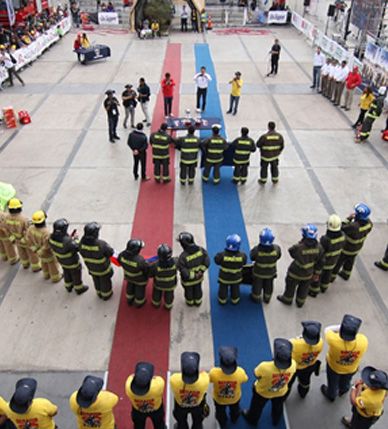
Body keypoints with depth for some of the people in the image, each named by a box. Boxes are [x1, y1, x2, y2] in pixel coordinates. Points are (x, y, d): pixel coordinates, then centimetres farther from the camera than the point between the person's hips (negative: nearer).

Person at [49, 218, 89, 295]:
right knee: (76, 274, 21)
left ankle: (69, 286, 55)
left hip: (61, 260, 6)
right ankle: (79, 289, 44)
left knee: (67, 273, 31)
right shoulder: (67, 241, -43)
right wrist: (75, 238, -14)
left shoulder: (51, 237, -22)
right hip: (72, 262, -6)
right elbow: (77, 248, -27)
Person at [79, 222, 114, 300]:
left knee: (96, 281, 32)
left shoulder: (82, 243, -28)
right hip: (103, 269, -4)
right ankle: (106, 295, 51)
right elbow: (110, 253, -23)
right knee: (105, 281, 26)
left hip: (92, 268, 4)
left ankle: (99, 293, 58)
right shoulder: (101, 244, -41)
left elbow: (81, 252, -8)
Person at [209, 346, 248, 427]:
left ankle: (222, 423, 66)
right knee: (235, 410, 38)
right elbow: (245, 379, -14)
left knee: (220, 412, 36)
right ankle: (234, 419, 69)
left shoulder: (214, 372, -42)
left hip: (219, 399, -1)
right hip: (235, 398, 1)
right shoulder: (240, 372, -39)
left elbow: (209, 380, -17)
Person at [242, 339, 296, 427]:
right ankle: (276, 420, 67)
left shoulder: (264, 367, -47)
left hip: (262, 392, -2)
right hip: (281, 393, 3)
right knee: (277, 407, 37)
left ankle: (252, 419, 61)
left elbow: (256, 374, -23)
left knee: (257, 407, 32)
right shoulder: (293, 364, -36)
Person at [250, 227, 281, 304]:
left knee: (257, 286, 27)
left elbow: (252, 258, -15)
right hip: (271, 273, 2)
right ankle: (267, 299, 53)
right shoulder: (277, 248, -30)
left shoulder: (256, 249, -36)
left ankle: (256, 298, 51)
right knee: (268, 286, 29)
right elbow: (278, 257, -9)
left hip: (258, 272, -2)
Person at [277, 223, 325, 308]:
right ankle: (300, 302, 51)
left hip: (295, 273, -3)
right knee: (304, 288, 28)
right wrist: (317, 273, 7)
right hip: (308, 274, 4)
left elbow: (291, 252, -13)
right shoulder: (319, 247, -21)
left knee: (291, 286, 25)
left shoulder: (299, 247, -37)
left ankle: (287, 299, 49)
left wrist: (300, 242, -19)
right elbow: (321, 263, -8)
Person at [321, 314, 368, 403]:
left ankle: (331, 395, 63)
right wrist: (352, 330, -17)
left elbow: (327, 329, -23)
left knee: (332, 382, 32)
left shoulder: (334, 340, -46)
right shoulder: (363, 341, -40)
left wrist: (341, 327, -22)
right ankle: (343, 391, 70)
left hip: (334, 367, -2)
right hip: (351, 369, 2)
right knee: (346, 381, 37)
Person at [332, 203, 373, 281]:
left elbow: (342, 228, -28)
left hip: (346, 248, -6)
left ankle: (332, 276, 37)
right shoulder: (369, 223, -22)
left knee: (338, 262, 18)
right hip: (358, 247, 6)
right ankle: (346, 274, 53)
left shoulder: (354, 226, -45)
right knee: (350, 261, 31)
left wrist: (348, 218, -19)